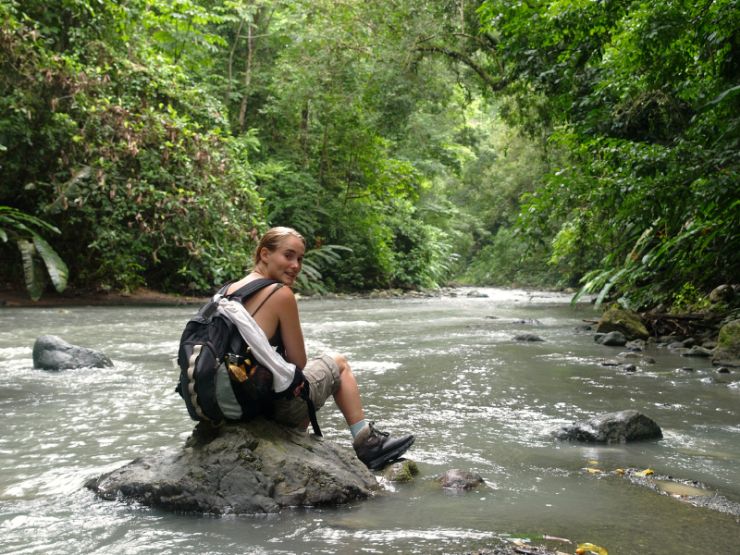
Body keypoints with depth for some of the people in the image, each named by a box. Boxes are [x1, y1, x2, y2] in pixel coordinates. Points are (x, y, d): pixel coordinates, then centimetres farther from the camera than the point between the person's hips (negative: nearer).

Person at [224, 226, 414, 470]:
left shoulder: (230, 290, 5)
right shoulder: (281, 294, -16)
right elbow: (299, 362, -10)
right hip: (273, 403, -7)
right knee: (339, 363, 20)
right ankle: (367, 443, 26)